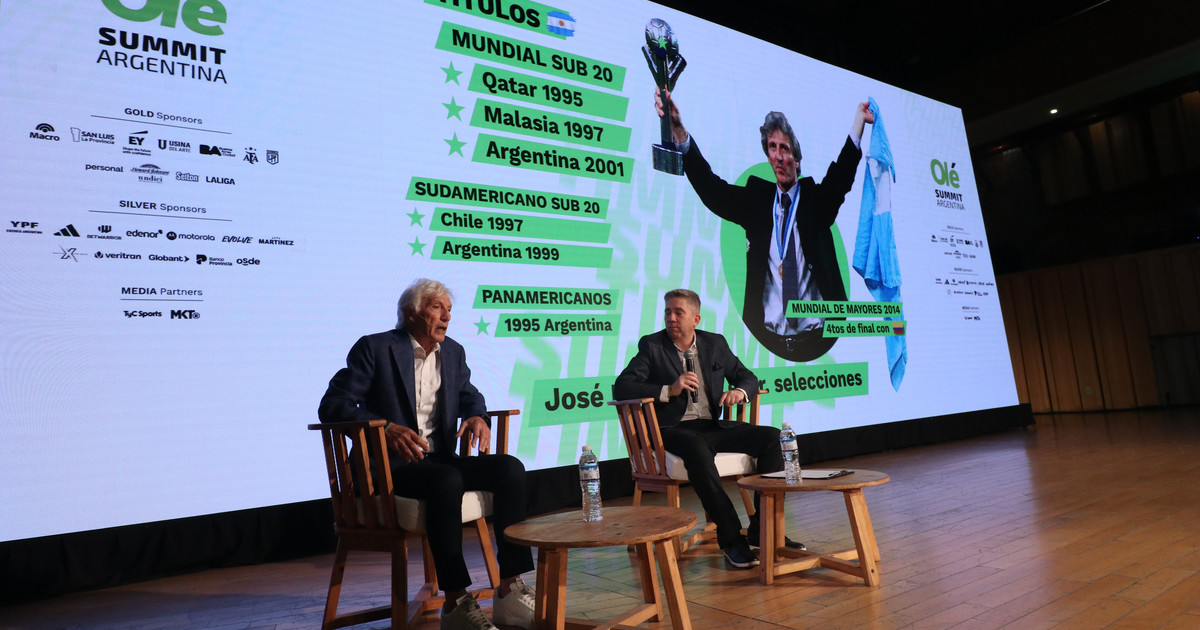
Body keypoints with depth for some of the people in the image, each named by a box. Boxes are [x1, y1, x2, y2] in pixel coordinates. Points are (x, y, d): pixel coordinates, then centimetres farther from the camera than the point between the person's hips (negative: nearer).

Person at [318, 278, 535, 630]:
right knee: (447, 481, -36)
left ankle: (509, 592, -16)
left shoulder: (453, 352, 13)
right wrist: (385, 428, -26)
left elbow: (469, 396, 25)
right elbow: (332, 406, -9)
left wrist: (477, 417, -2)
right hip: (389, 465, -6)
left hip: (440, 459, 6)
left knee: (510, 468, -18)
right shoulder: (375, 348, -4)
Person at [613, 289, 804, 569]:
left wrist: (739, 391, -10)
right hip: (673, 430, -4)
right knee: (696, 448, -38)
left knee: (772, 437, -14)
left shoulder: (715, 343, 11)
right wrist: (668, 390, -22)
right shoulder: (652, 345, 0)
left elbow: (748, 377, 15)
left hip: (713, 427, 5)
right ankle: (731, 539, -26)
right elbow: (621, 387, -11)